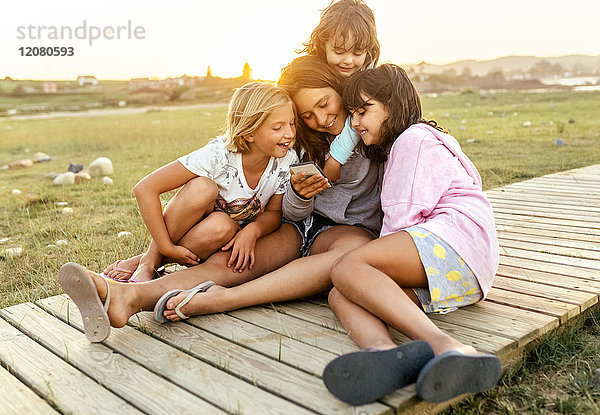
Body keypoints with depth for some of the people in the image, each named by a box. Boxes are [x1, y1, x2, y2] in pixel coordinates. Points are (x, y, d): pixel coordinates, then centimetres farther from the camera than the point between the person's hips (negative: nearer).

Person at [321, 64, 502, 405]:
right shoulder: (395, 151, 38)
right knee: (340, 296, -15)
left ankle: (443, 346, -45)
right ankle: (384, 353, -50)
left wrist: (382, 258, 7)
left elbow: (403, 217, -3)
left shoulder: (414, 138, 7)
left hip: (457, 236, -9)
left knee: (347, 268, -26)